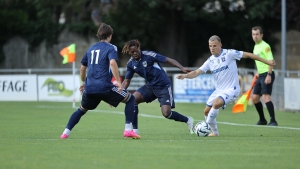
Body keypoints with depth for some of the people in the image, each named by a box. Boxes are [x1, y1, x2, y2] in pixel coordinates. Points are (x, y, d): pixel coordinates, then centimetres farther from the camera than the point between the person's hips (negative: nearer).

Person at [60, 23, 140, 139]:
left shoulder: (90, 49, 20)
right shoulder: (111, 48, 1)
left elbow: (82, 68, 25)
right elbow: (112, 63, -18)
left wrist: (84, 83, 40)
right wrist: (118, 81, -19)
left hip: (89, 87, 6)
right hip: (104, 87, -6)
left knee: (81, 110, 28)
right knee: (130, 99, 8)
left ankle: (65, 133, 17)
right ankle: (128, 130, -3)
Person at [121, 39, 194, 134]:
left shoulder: (148, 55, -19)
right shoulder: (131, 64, -1)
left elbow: (168, 60, -16)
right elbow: (127, 81, 8)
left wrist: (182, 68, -26)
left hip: (163, 86, -6)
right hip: (151, 86, 6)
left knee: (166, 113, -16)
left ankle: (188, 120, 12)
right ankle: (135, 129, -3)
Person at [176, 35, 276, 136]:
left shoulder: (229, 54, -12)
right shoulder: (210, 61, 4)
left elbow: (247, 55, -8)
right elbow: (197, 72, 1)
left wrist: (267, 62, -8)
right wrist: (184, 76, -19)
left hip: (231, 90, -7)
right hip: (219, 90, 7)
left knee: (216, 103, -30)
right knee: (207, 111, 6)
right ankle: (214, 132, 25)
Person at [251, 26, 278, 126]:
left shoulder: (265, 46, -12)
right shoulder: (256, 46, 16)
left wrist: (269, 75, -27)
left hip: (267, 75, -10)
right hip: (261, 75, 10)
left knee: (266, 96, -20)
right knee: (255, 97, 11)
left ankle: (273, 121, -22)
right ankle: (262, 120, 23)